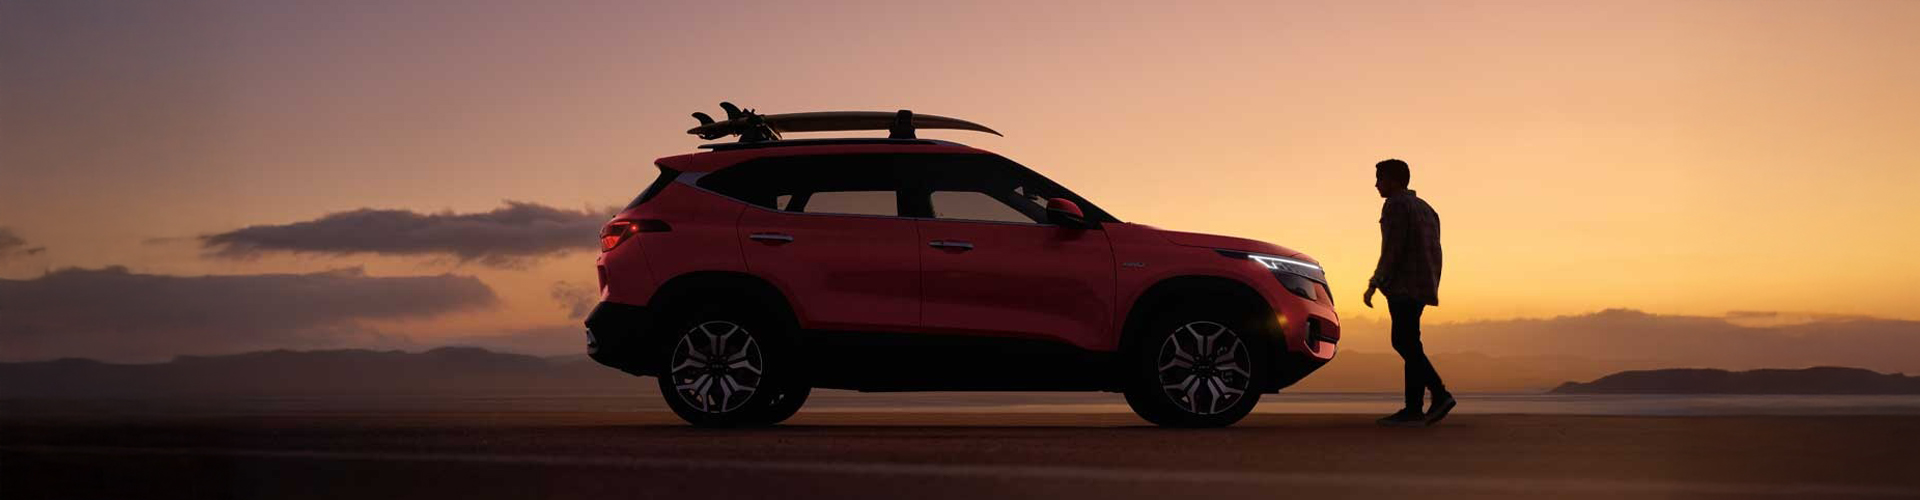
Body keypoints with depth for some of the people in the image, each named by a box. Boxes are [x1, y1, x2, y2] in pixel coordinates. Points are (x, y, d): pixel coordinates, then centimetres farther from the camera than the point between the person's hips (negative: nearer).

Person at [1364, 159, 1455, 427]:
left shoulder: (1396, 206, -7)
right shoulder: (1425, 208, 21)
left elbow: (1392, 250, -16)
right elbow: (1434, 252, 20)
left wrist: (1374, 284, -14)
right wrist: (1431, 287, 21)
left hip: (1403, 287, -9)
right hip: (1423, 288, 9)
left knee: (1408, 345, -8)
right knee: (1405, 343, 11)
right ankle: (1413, 409, 7)